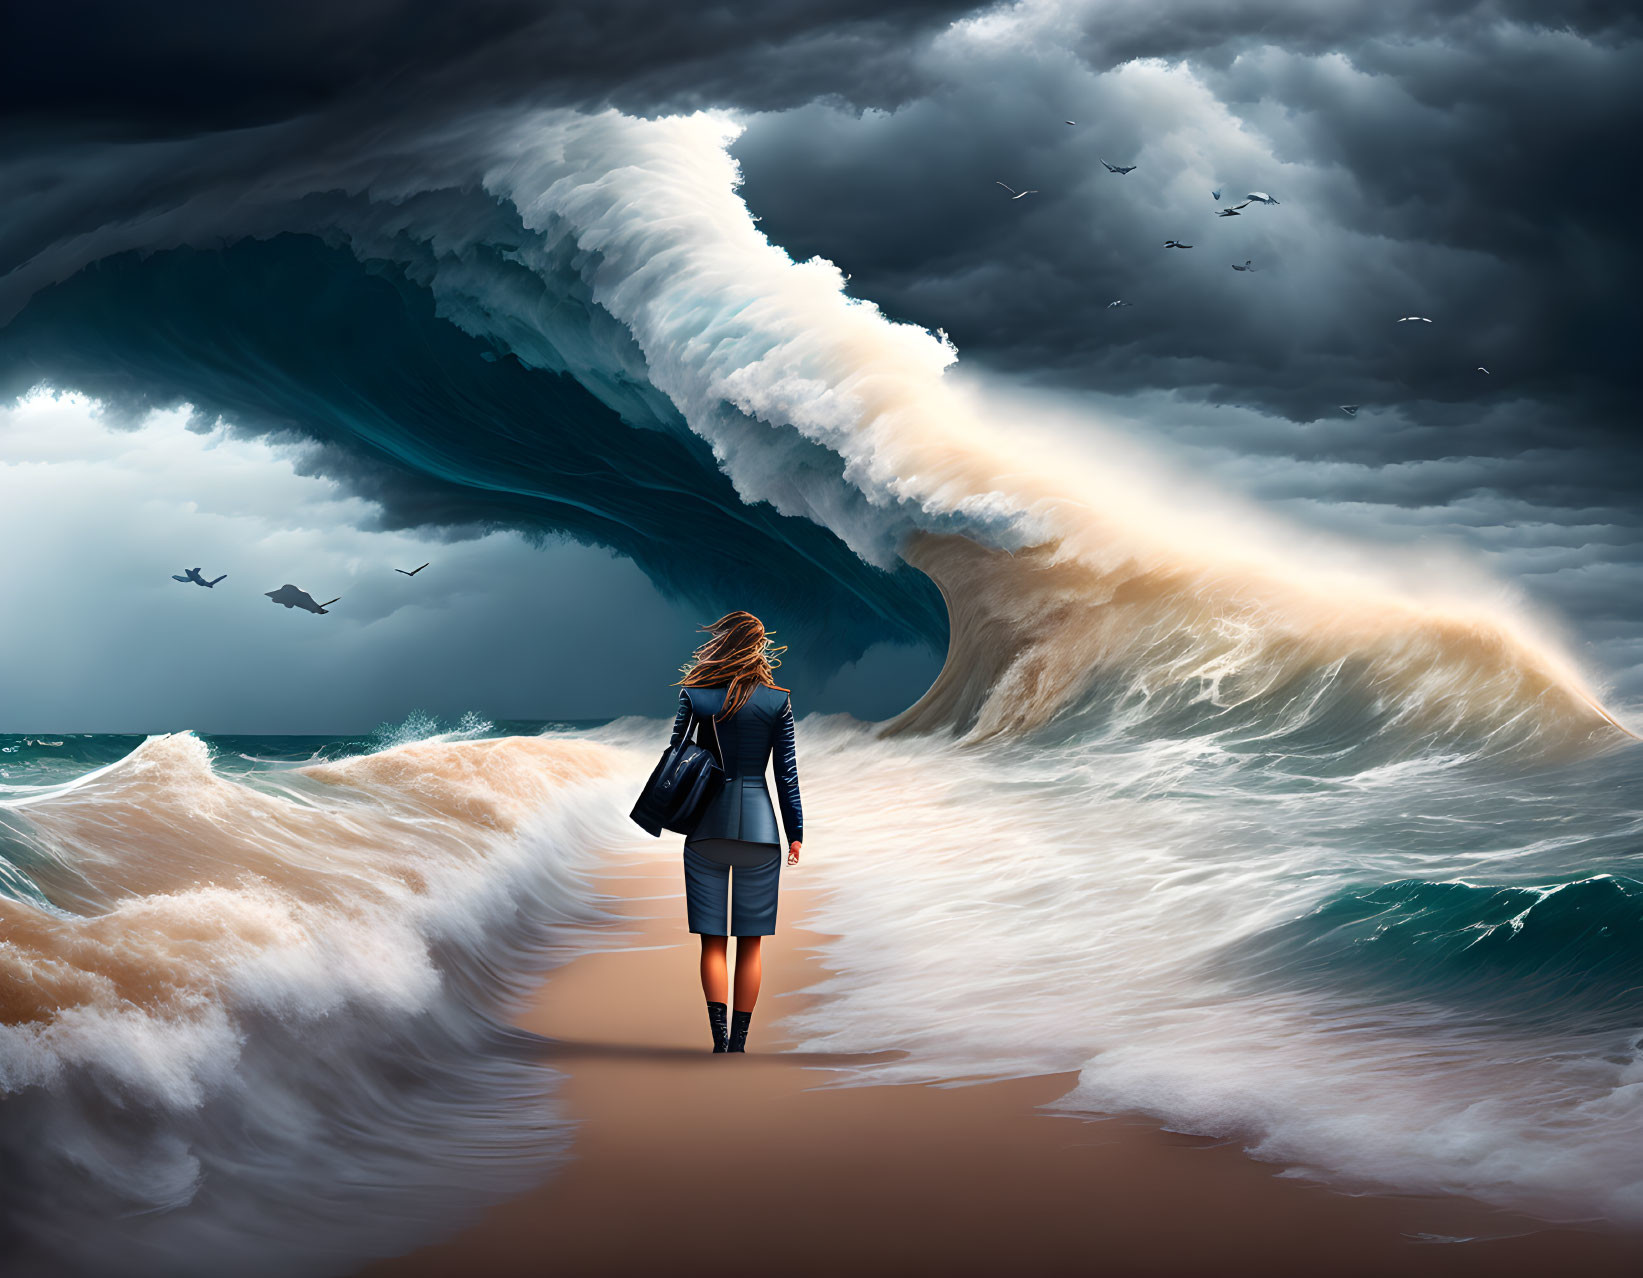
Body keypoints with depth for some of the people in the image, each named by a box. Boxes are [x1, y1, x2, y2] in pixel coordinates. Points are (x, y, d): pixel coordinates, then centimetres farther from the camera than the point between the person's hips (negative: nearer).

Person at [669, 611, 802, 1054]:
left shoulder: (693, 695, -1)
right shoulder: (777, 701, -1)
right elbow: (786, 771, 1)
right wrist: (795, 832, 7)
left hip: (706, 826, 0)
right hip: (758, 826, 0)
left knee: (713, 940, 4)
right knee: (750, 942, 8)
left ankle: (719, 1040, -7)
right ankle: (738, 1042, 8)